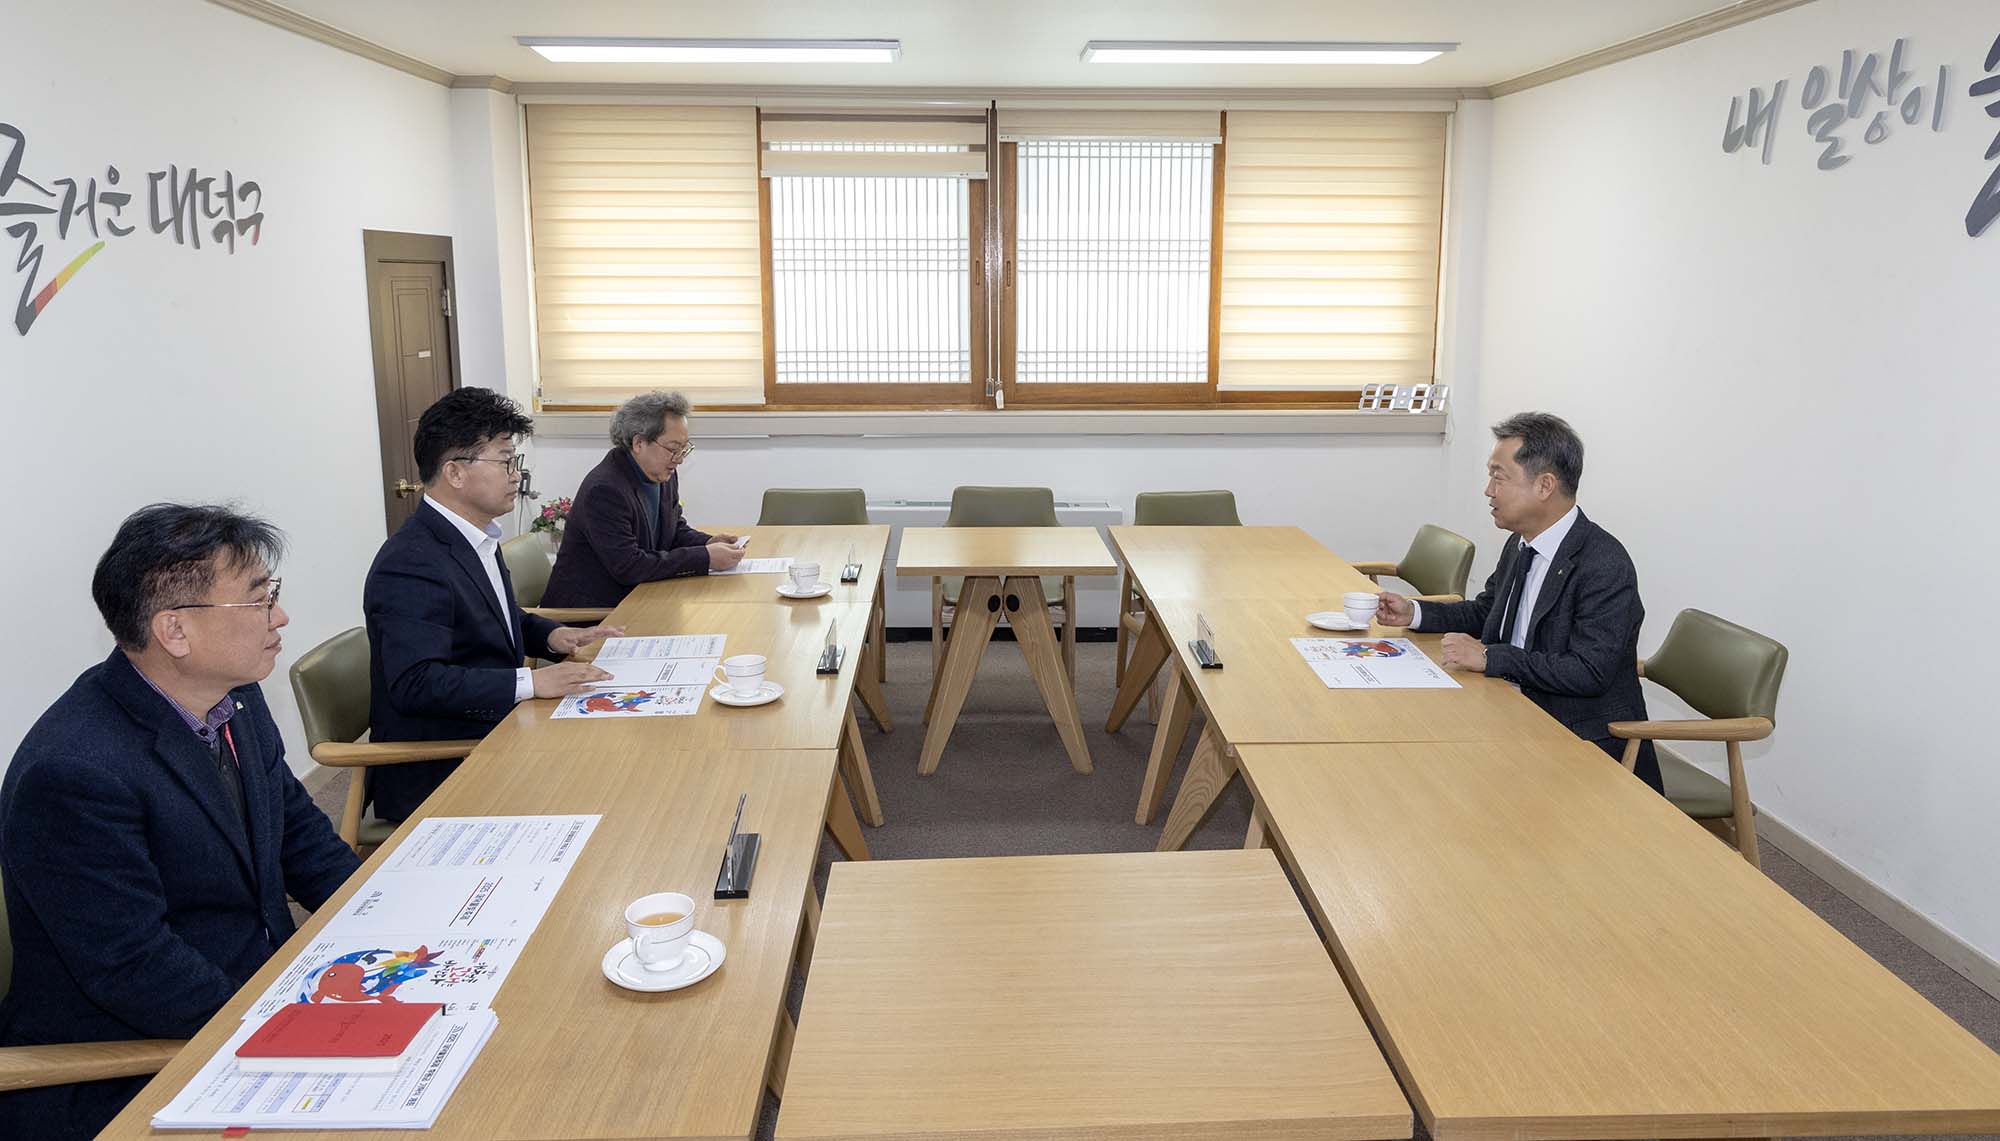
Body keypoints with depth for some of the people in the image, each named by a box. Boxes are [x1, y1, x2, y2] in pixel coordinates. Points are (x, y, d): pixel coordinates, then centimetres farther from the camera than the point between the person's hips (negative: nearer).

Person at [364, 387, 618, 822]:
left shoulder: (476, 537, 10)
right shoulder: (411, 563, -21)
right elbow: (415, 684, -28)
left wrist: (551, 636, 6)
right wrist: (531, 682, -29)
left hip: (489, 735, 9)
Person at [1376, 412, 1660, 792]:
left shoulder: (1605, 567, -19)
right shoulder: (1520, 545, 7)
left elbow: (1589, 672, -25)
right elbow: (1484, 612, 23)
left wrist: (1488, 657, -24)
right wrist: (1413, 613, 8)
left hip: (1586, 743, -8)